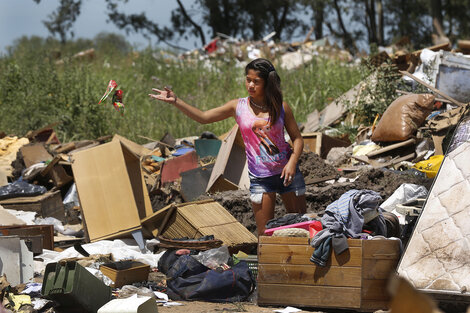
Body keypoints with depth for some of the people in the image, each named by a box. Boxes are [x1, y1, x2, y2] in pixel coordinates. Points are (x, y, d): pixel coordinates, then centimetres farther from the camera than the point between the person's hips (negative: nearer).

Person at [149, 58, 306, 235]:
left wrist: (292, 162, -15)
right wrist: (175, 101, -9)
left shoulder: (281, 108, -1)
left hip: (287, 173, 0)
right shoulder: (238, 107, 0)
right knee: (265, 234, -1)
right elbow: (203, 117, 1)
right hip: (260, 178, 0)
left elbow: (297, 138, 3)